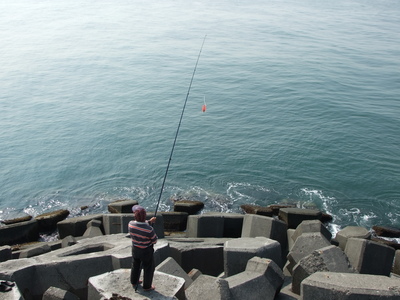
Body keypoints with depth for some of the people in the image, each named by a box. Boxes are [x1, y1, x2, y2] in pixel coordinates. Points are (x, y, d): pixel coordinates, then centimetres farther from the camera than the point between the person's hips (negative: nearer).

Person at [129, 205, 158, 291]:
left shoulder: (131, 224, -21)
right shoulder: (149, 229, -34)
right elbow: (154, 241, -16)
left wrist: (149, 222, 4)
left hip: (135, 249, 5)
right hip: (146, 251, -5)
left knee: (135, 265, 28)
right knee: (149, 268, 18)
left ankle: (134, 282, 48)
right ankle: (147, 286, 34)